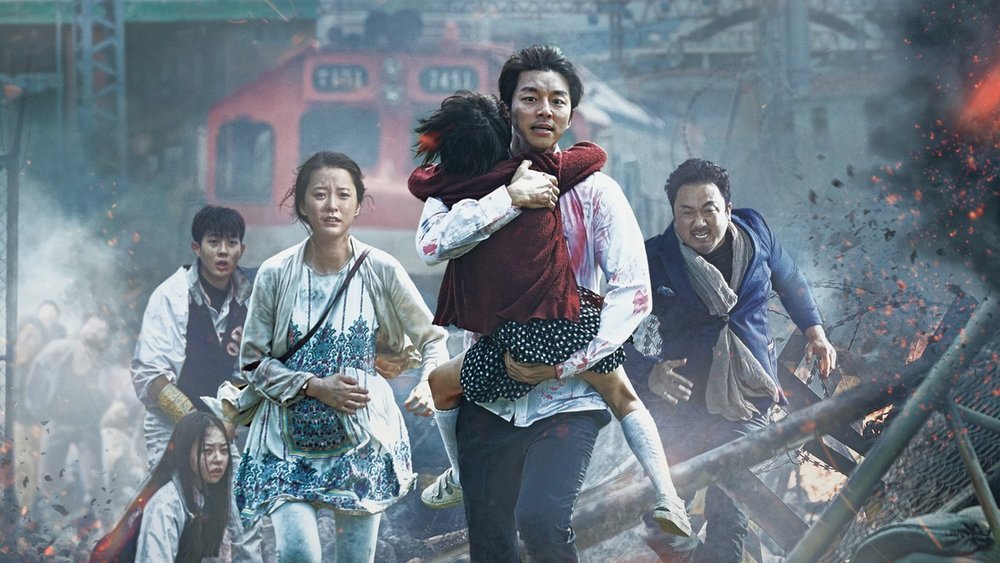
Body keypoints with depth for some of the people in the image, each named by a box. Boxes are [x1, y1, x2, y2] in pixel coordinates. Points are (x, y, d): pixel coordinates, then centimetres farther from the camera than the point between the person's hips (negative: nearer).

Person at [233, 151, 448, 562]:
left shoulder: (382, 271, -4)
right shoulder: (276, 274, -5)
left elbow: (433, 339, 5)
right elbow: (253, 362, 1)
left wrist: (429, 383, -16)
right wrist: (315, 386, -13)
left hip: (361, 441, 1)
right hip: (288, 444, -1)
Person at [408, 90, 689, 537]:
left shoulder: (451, 192, 1)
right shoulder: (539, 171, -2)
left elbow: (418, 179, 25)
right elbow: (596, 155, 15)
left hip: (514, 341, 0)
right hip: (570, 323, 1)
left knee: (439, 386, 27)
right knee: (625, 400, 21)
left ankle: (463, 479, 41)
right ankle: (666, 496, 7)